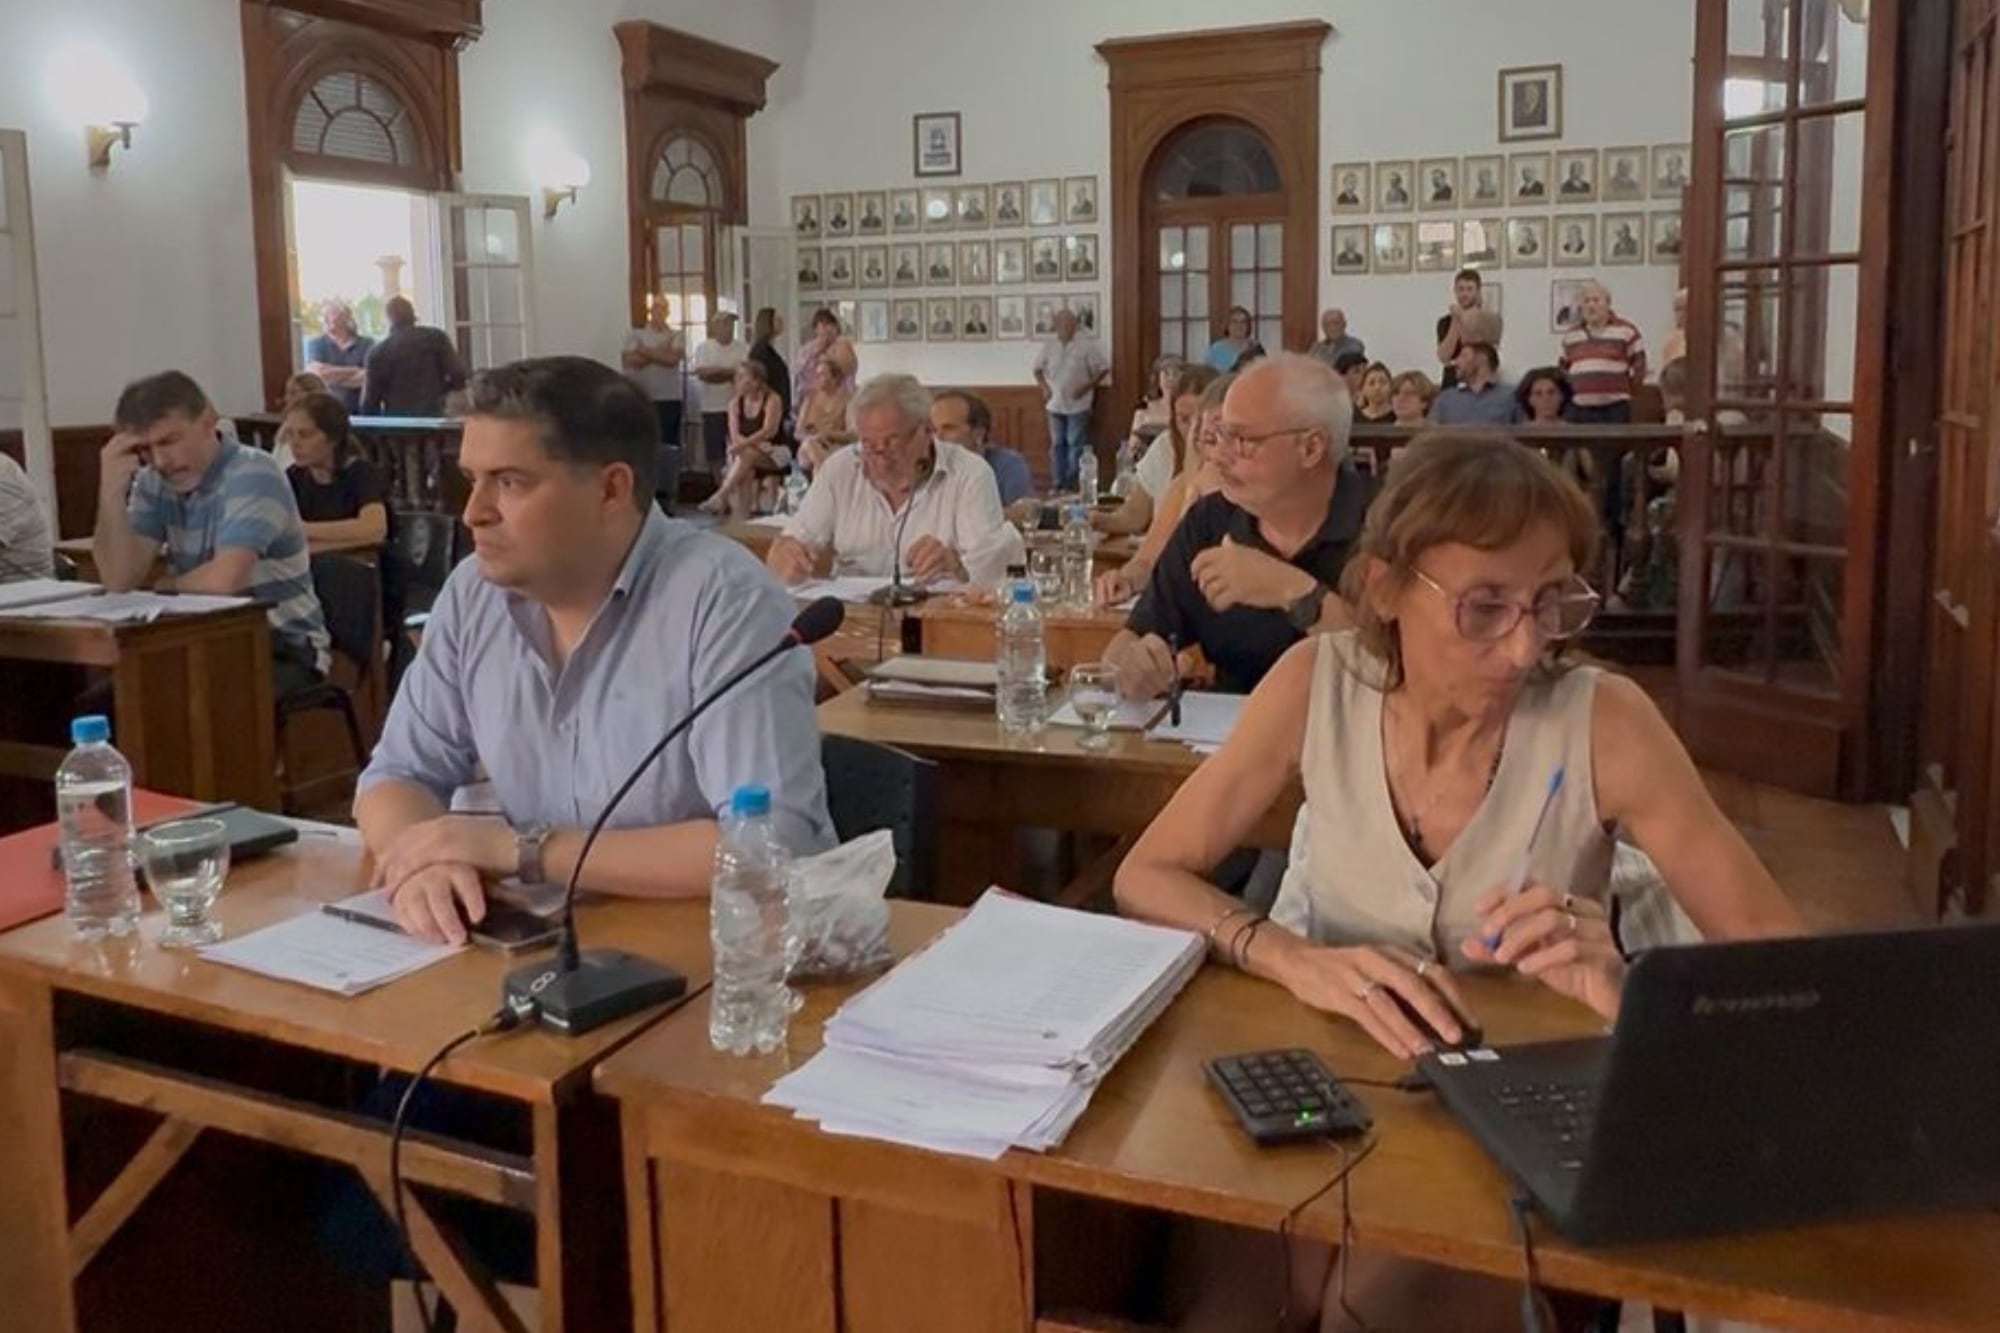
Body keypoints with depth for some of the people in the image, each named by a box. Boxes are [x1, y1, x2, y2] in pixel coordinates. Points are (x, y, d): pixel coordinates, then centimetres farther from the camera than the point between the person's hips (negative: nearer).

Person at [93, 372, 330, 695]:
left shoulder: (253, 474, -17)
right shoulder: (153, 482, 4)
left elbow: (222, 581, -28)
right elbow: (120, 580, -4)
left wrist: (165, 587, -7)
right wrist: (111, 492, -14)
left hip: (282, 648, -7)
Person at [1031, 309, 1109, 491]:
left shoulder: (1086, 345, -8)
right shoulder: (1049, 346, 3)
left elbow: (1103, 369, -4)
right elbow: (1038, 369, 16)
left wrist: (1086, 387, -11)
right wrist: (1044, 387, 2)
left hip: (1078, 406, -4)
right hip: (1055, 405, 4)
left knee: (1076, 446, -3)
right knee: (1057, 444, 8)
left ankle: (1073, 484, 2)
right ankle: (1060, 484, 16)